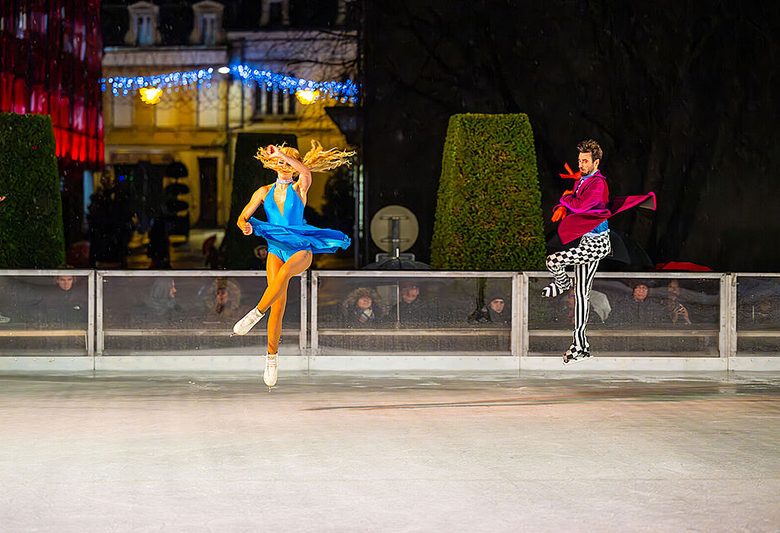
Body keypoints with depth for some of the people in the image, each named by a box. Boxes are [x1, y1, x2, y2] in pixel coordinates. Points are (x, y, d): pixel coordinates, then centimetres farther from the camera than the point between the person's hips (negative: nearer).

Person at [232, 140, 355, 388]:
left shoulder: (299, 189, 3)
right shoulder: (264, 192, 10)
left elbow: (306, 171, -19)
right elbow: (243, 217, 5)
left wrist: (282, 154, -23)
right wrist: (246, 225, -18)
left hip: (300, 249, -2)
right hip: (276, 250, 2)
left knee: (285, 272, -38)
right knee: (278, 303, -10)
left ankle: (256, 313, -31)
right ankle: (272, 356, -5)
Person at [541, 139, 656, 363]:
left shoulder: (598, 183, -15)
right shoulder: (581, 180, 11)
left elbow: (580, 205, -24)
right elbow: (570, 197, 25)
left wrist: (567, 198, -6)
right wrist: (561, 208, 5)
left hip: (595, 244, -9)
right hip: (583, 243, 9)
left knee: (553, 261, -23)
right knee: (581, 295, 9)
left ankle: (561, 283, 12)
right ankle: (580, 345, 12)